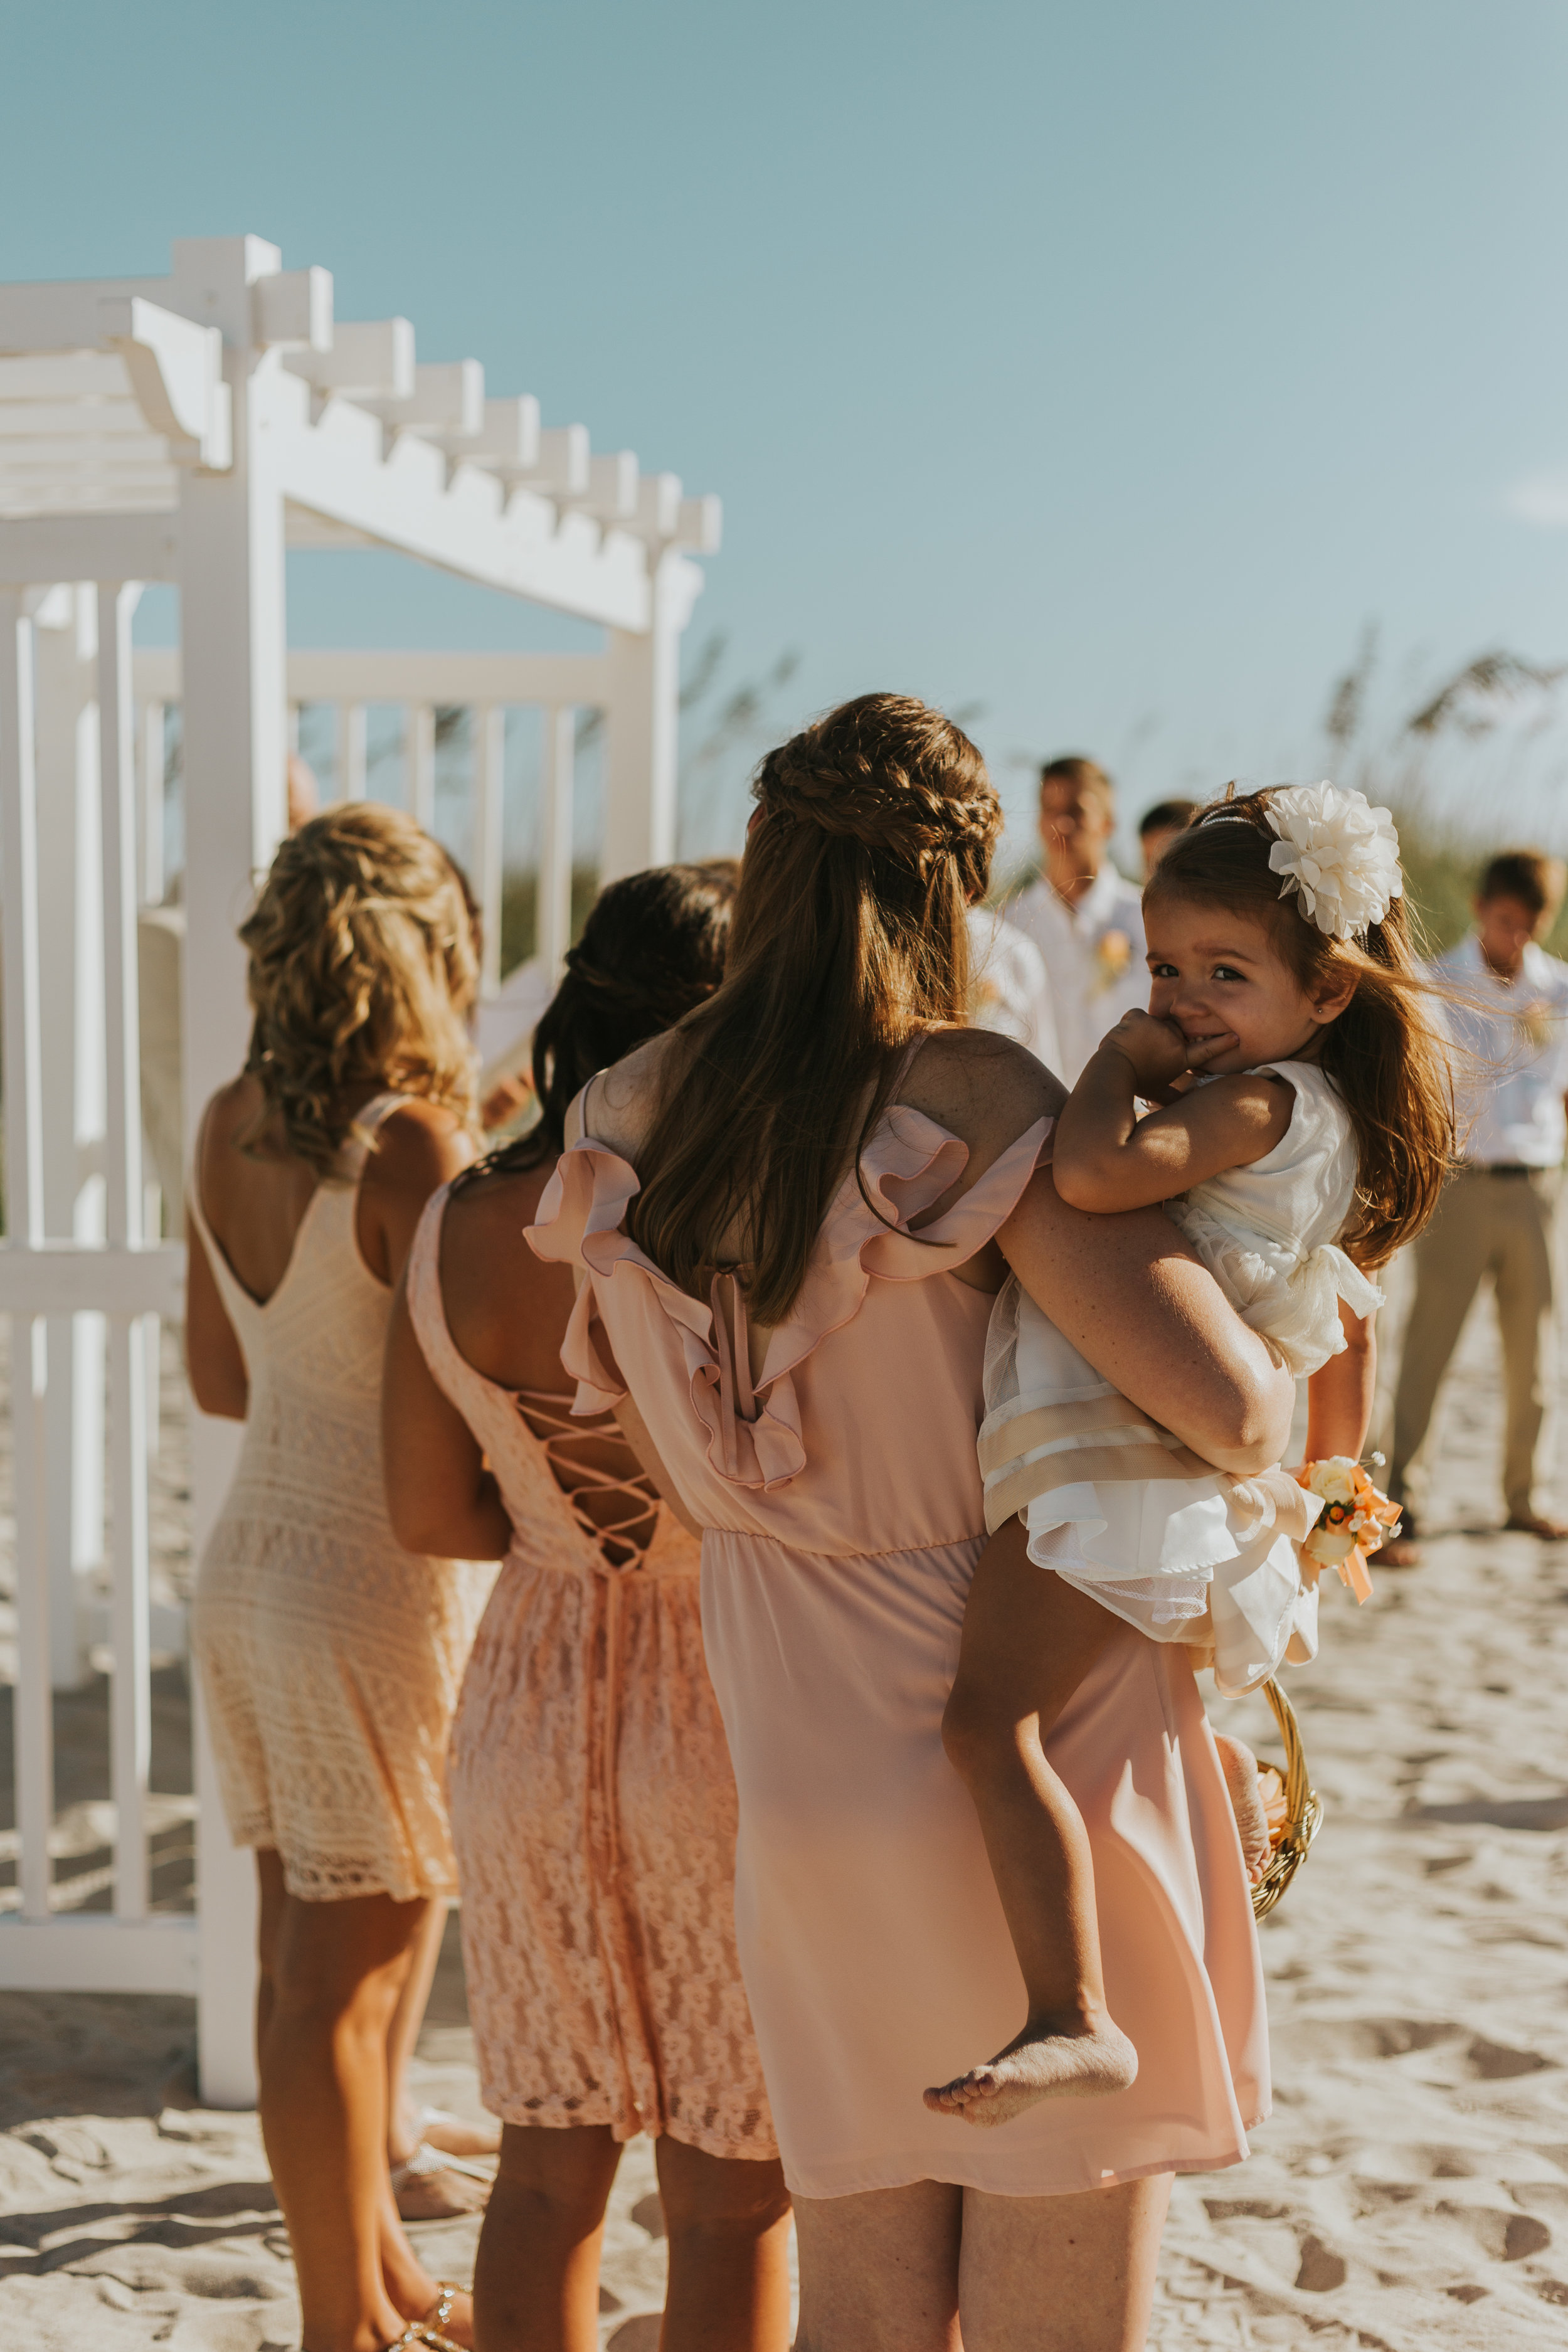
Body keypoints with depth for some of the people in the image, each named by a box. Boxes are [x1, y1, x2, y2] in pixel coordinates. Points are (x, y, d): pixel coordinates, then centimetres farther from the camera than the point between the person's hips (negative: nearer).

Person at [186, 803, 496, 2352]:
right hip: (378, 1586, -8)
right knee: (348, 1978, 5)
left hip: (250, 1563, 8)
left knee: (310, 1959, 17)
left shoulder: (229, 1125, 2)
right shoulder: (411, 1147, -20)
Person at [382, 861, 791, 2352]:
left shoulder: (455, 1231, -5)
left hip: (531, 1701, 5)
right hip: (729, 1722, -5)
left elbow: (428, 1515, 2)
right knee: (733, 2196, 11)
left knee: (548, 2169, 19)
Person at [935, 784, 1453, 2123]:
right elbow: (1350, 1327, 29)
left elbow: (1092, 1173, -30)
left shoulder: (1263, 1103, -13)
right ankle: (1239, 1809, 59)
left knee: (988, 1713, -22)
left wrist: (1117, 1061, -10)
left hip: (1124, 1472, -10)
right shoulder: (1328, 1133, 18)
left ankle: (1075, 2022, -29)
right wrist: (1333, 1488, 40)